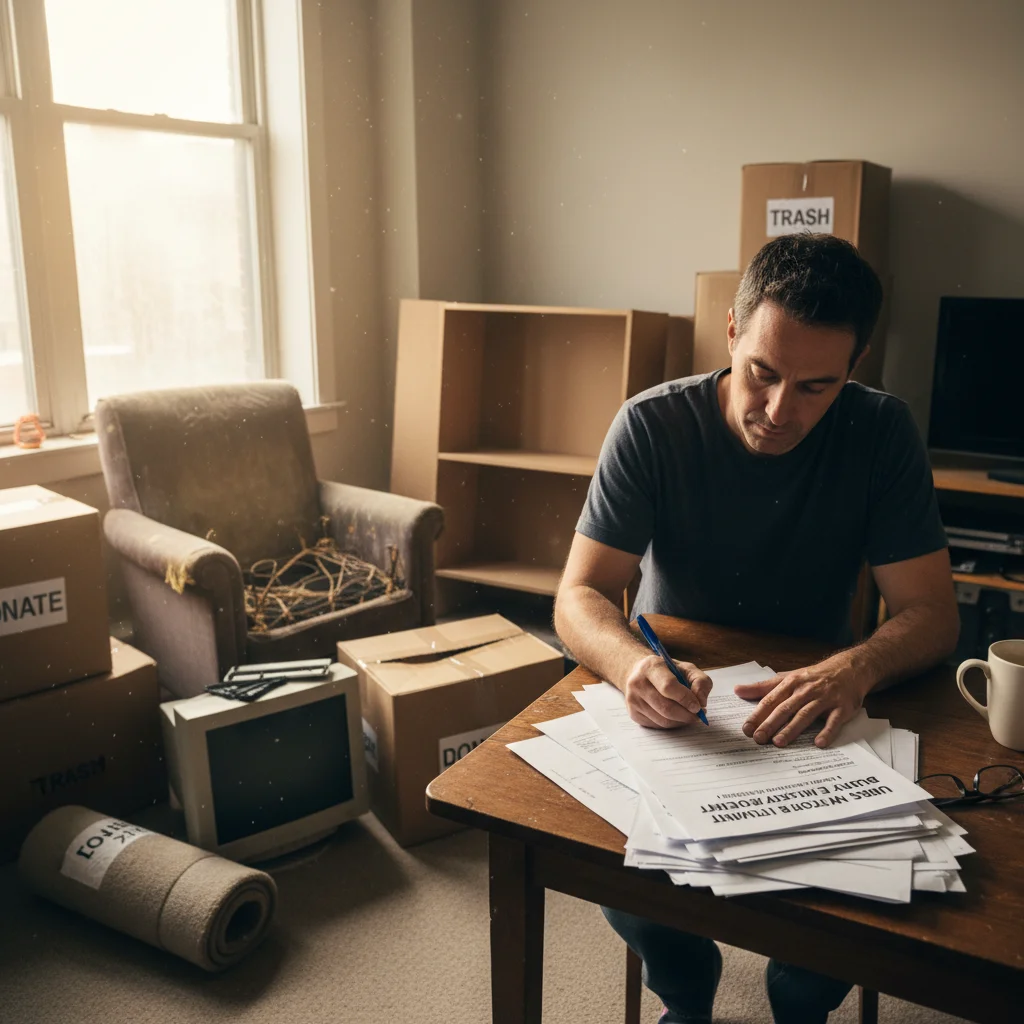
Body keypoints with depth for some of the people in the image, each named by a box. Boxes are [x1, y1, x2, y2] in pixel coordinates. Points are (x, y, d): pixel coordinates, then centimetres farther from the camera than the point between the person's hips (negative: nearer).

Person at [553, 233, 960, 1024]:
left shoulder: (881, 434, -11)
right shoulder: (653, 426, -15)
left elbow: (931, 613, -12)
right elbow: (580, 596, -17)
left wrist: (857, 667, -35)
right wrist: (635, 664, -40)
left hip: (810, 710, 1)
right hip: (667, 701, 0)